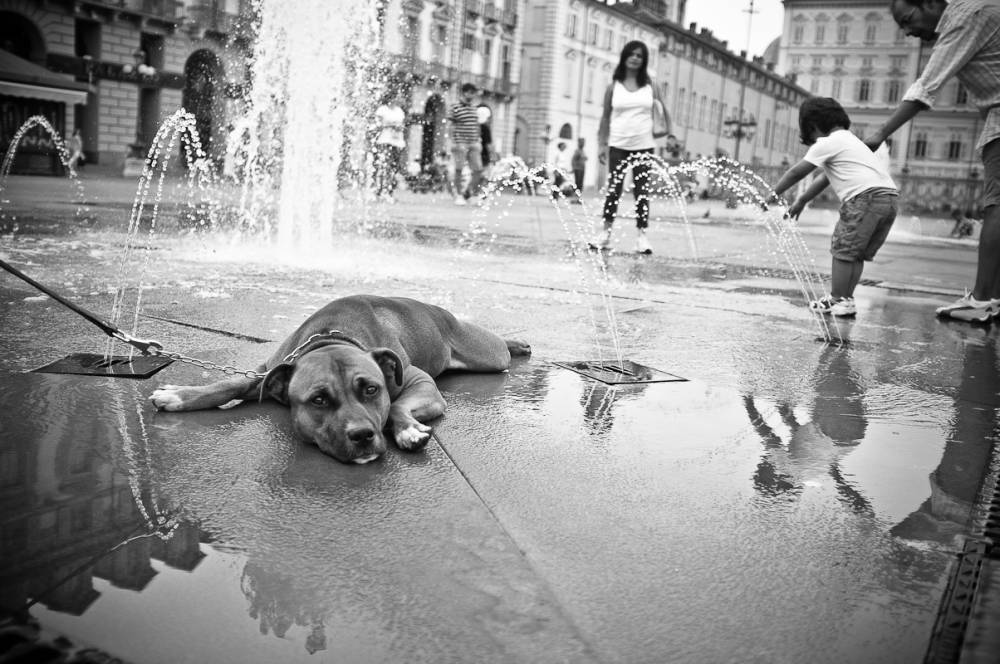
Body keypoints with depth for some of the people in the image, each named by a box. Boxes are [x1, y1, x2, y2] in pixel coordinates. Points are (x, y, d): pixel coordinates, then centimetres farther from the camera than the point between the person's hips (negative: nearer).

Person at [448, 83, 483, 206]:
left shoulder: (474, 108, 14)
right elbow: (453, 126, -3)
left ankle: (468, 191, 15)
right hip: (461, 143, -5)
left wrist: (479, 141, 14)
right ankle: (458, 195, 10)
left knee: (478, 170, -1)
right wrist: (454, 143, -9)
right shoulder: (455, 108, -3)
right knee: (459, 170, 0)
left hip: (474, 144, 5)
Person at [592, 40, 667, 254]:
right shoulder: (614, 86, 5)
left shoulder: (649, 86, 6)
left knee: (642, 190, 0)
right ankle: (606, 234, 6)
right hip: (618, 146, 0)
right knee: (613, 189, 1)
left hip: (643, 146, 1)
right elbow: (605, 117, 6)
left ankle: (641, 235, 3)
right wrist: (601, 144, 1)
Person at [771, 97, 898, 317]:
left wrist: (774, 194, 15)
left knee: (843, 250, -2)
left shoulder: (828, 143, 3)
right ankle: (846, 298, 14)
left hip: (866, 196, -9)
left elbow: (796, 172, 5)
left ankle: (838, 300, 1)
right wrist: (801, 201, 41)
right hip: (890, 197, 9)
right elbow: (827, 177, 38)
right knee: (857, 253, 13)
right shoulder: (850, 139, 33)